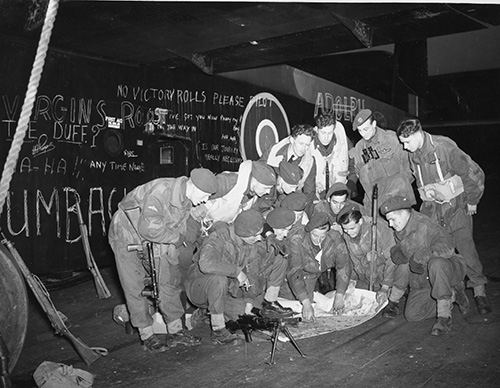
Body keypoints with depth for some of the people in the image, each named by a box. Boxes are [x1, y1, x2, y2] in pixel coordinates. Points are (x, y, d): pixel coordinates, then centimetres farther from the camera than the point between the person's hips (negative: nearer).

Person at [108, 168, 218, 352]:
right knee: (135, 285, -3)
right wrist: (176, 238, -27)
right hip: (127, 235, -7)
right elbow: (149, 228, -41)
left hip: (153, 240, 8)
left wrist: (173, 259, 0)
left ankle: (176, 330, 15)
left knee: (169, 280, 5)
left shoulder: (186, 200, -9)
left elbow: (179, 226, 2)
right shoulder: (161, 190, -36)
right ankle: (147, 335, 9)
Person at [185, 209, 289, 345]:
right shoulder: (218, 238, -29)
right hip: (199, 287, -6)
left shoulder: (256, 244, -9)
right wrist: (237, 271, -38)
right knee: (219, 279, -41)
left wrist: (250, 301, -8)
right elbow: (206, 264, -47)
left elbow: (254, 272, 0)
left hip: (229, 288, 6)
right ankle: (217, 330, -27)